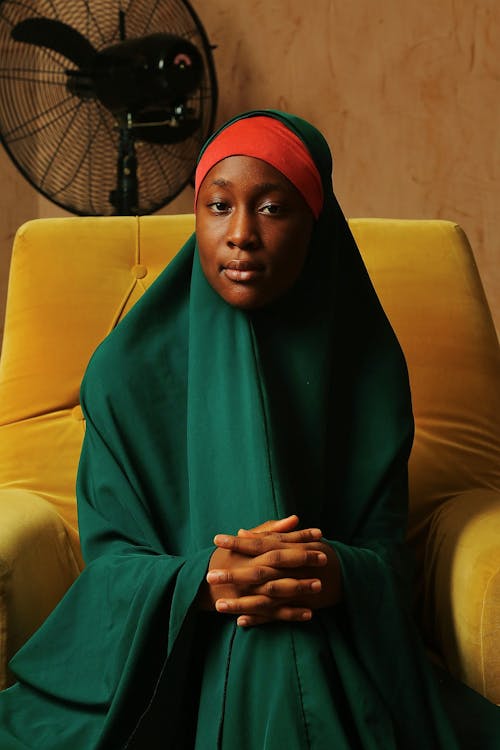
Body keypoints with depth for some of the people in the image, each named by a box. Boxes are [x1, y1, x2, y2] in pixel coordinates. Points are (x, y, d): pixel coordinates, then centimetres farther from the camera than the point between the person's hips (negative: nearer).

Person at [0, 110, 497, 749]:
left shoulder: (368, 366, 0)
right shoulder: (128, 370, -3)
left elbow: (385, 549, 1)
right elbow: (109, 553, -2)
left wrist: (337, 575, -25)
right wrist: (200, 580, -25)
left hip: (329, 646, 0)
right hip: (164, 653, 1)